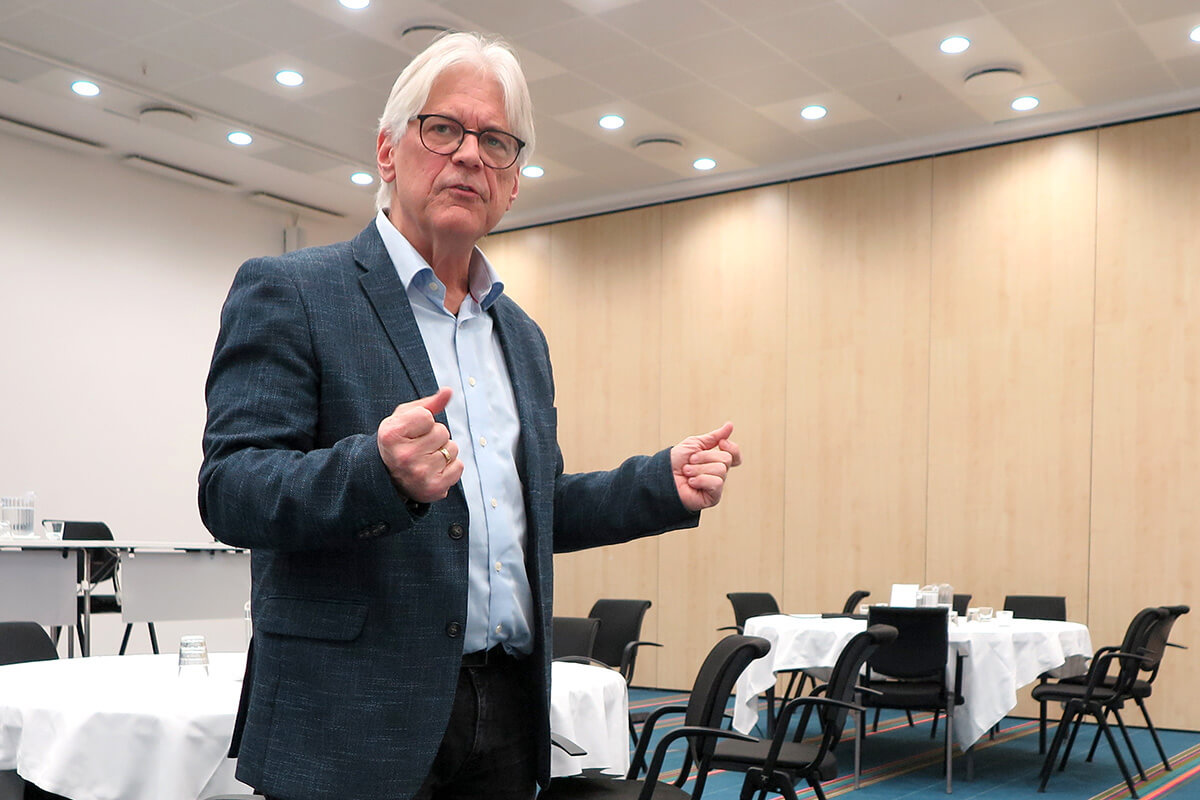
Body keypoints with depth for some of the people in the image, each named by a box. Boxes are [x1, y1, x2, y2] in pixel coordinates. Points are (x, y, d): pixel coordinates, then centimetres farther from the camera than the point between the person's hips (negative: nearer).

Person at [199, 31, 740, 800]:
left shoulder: (522, 336, 15)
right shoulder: (287, 293, -5)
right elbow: (229, 490, -13)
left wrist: (664, 484, 6)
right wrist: (377, 472, -31)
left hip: (508, 709, 6)